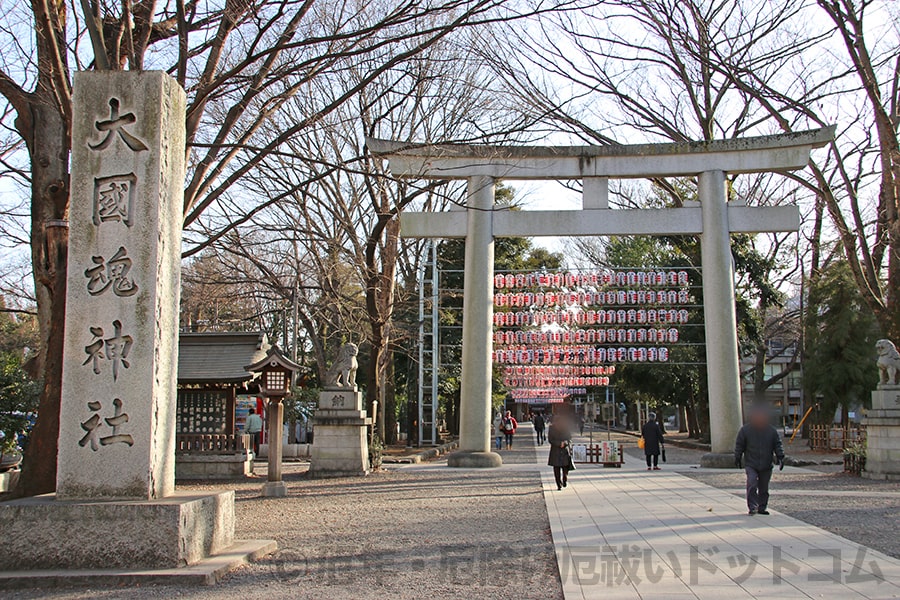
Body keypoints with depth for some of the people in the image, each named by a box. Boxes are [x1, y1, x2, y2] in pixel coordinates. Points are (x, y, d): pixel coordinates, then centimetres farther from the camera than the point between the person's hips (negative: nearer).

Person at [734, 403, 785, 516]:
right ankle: (752, 507, -11)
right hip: (751, 465, -2)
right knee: (752, 485, -17)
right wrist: (737, 459, 4)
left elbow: (778, 445, 6)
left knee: (764, 488, 9)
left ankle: (762, 507, 21)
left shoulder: (772, 431, 3)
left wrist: (780, 457, -6)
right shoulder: (745, 430, -2)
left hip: (766, 465, 2)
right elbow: (739, 445, 4)